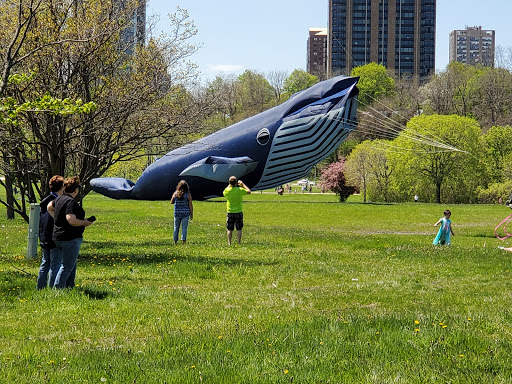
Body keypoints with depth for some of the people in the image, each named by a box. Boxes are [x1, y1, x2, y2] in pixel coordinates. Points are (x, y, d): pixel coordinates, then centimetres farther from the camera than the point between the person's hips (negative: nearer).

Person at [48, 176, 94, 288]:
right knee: (67, 266, -3)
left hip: (58, 236, 10)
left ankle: (69, 286, 24)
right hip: (70, 238, -10)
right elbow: (71, 220, -29)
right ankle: (57, 287, -5)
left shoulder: (59, 199, 9)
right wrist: (84, 223, -15)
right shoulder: (71, 202, -20)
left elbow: (49, 207, 28)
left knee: (72, 264, 21)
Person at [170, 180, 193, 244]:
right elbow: (190, 205, -7)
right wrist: (191, 214, 0)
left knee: (176, 227, 13)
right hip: (185, 213, -2)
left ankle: (175, 241, 17)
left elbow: (171, 202, 9)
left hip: (177, 213, 2)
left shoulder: (175, 193, -3)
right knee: (184, 227, 1)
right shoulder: (188, 195, -8)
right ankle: (183, 240, -6)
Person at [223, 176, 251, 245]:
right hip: (239, 212, -1)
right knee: (239, 229, 6)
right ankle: (239, 243, 4)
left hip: (230, 213, 1)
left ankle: (229, 243, 2)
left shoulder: (227, 190, -10)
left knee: (230, 229, 6)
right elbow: (249, 192, 4)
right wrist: (243, 184, 13)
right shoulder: (240, 190, -13)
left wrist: (229, 185, 20)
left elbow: (224, 193, 15)